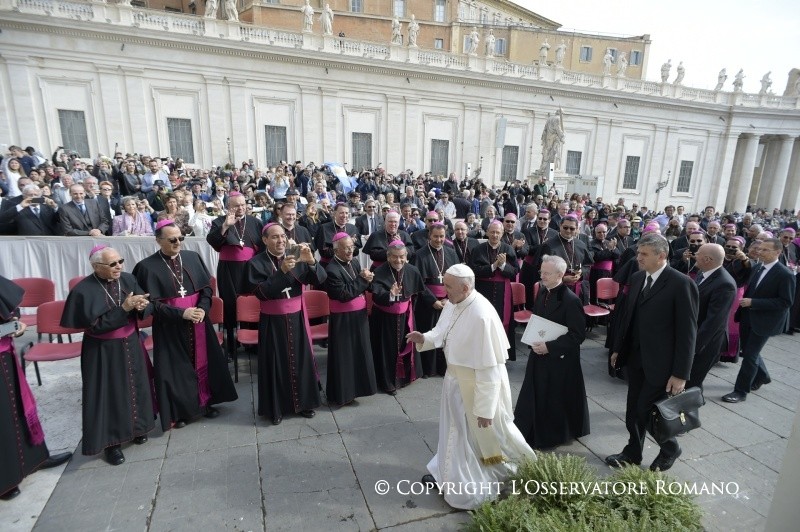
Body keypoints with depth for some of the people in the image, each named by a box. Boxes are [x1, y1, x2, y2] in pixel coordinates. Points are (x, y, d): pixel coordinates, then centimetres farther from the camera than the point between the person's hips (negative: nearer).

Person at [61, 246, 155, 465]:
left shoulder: (128, 279, -4)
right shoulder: (84, 290, -17)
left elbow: (148, 306, -2)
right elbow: (96, 325, -21)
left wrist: (142, 306, -24)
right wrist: (123, 308, -27)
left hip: (130, 345, 5)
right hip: (103, 351, -4)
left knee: (136, 386, 16)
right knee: (109, 394, 5)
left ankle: (136, 427, 37)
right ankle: (110, 441, 22)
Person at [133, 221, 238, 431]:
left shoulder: (193, 258, 2)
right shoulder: (148, 266, -9)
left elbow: (206, 287, 4)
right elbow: (151, 303, -11)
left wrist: (203, 308, -13)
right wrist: (181, 313, -20)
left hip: (198, 320, 4)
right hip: (170, 326, -3)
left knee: (203, 361, 12)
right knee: (176, 367, 6)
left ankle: (205, 402, 30)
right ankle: (178, 412, 24)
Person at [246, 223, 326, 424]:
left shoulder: (296, 259, 0)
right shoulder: (256, 263, -7)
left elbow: (320, 280, -10)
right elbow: (261, 292, -20)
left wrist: (311, 261, -28)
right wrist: (282, 271, -28)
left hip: (296, 318, 3)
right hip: (272, 321, -2)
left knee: (301, 360, 11)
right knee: (276, 364, 7)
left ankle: (304, 402, 29)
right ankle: (276, 408, 24)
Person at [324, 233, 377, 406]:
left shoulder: (354, 262, 5)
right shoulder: (332, 270, -18)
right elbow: (344, 294, -24)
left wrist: (367, 279, -12)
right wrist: (362, 279, -19)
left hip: (359, 315, 8)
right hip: (343, 319, -8)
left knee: (359, 351, 17)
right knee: (344, 355, 3)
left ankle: (355, 386, 34)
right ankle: (341, 392, 19)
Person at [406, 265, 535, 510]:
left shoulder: (481, 316, -33)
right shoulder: (452, 304, -7)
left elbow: (488, 368, -28)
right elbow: (442, 333, 10)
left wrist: (484, 408, -22)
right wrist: (424, 338, -13)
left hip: (480, 384, -8)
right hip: (456, 379, 8)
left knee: (489, 432, 14)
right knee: (456, 429, 24)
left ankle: (522, 466, 41)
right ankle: (448, 472, 46)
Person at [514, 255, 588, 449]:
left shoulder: (570, 300, -20)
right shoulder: (542, 291, 1)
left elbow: (578, 335, -19)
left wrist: (549, 347, -22)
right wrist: (534, 341, -1)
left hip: (560, 359, -6)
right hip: (539, 355, 7)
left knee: (556, 399, 10)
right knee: (536, 396, 15)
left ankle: (555, 435, 31)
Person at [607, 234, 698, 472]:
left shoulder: (681, 284, -16)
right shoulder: (637, 278, 4)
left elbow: (687, 332, -15)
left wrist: (681, 373, -15)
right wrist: (618, 348, 12)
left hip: (660, 362, -6)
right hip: (635, 358, 6)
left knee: (647, 410, 3)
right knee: (633, 410, 15)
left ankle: (670, 449, 33)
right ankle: (632, 453, 35)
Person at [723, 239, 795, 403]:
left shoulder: (785, 274, -15)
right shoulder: (757, 268, 6)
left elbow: (786, 302, -18)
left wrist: (753, 302, -23)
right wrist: (745, 303, 7)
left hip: (764, 321, -7)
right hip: (748, 317, 7)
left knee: (750, 355, -2)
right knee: (748, 351, 19)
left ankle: (741, 391, 9)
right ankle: (762, 377, 45)